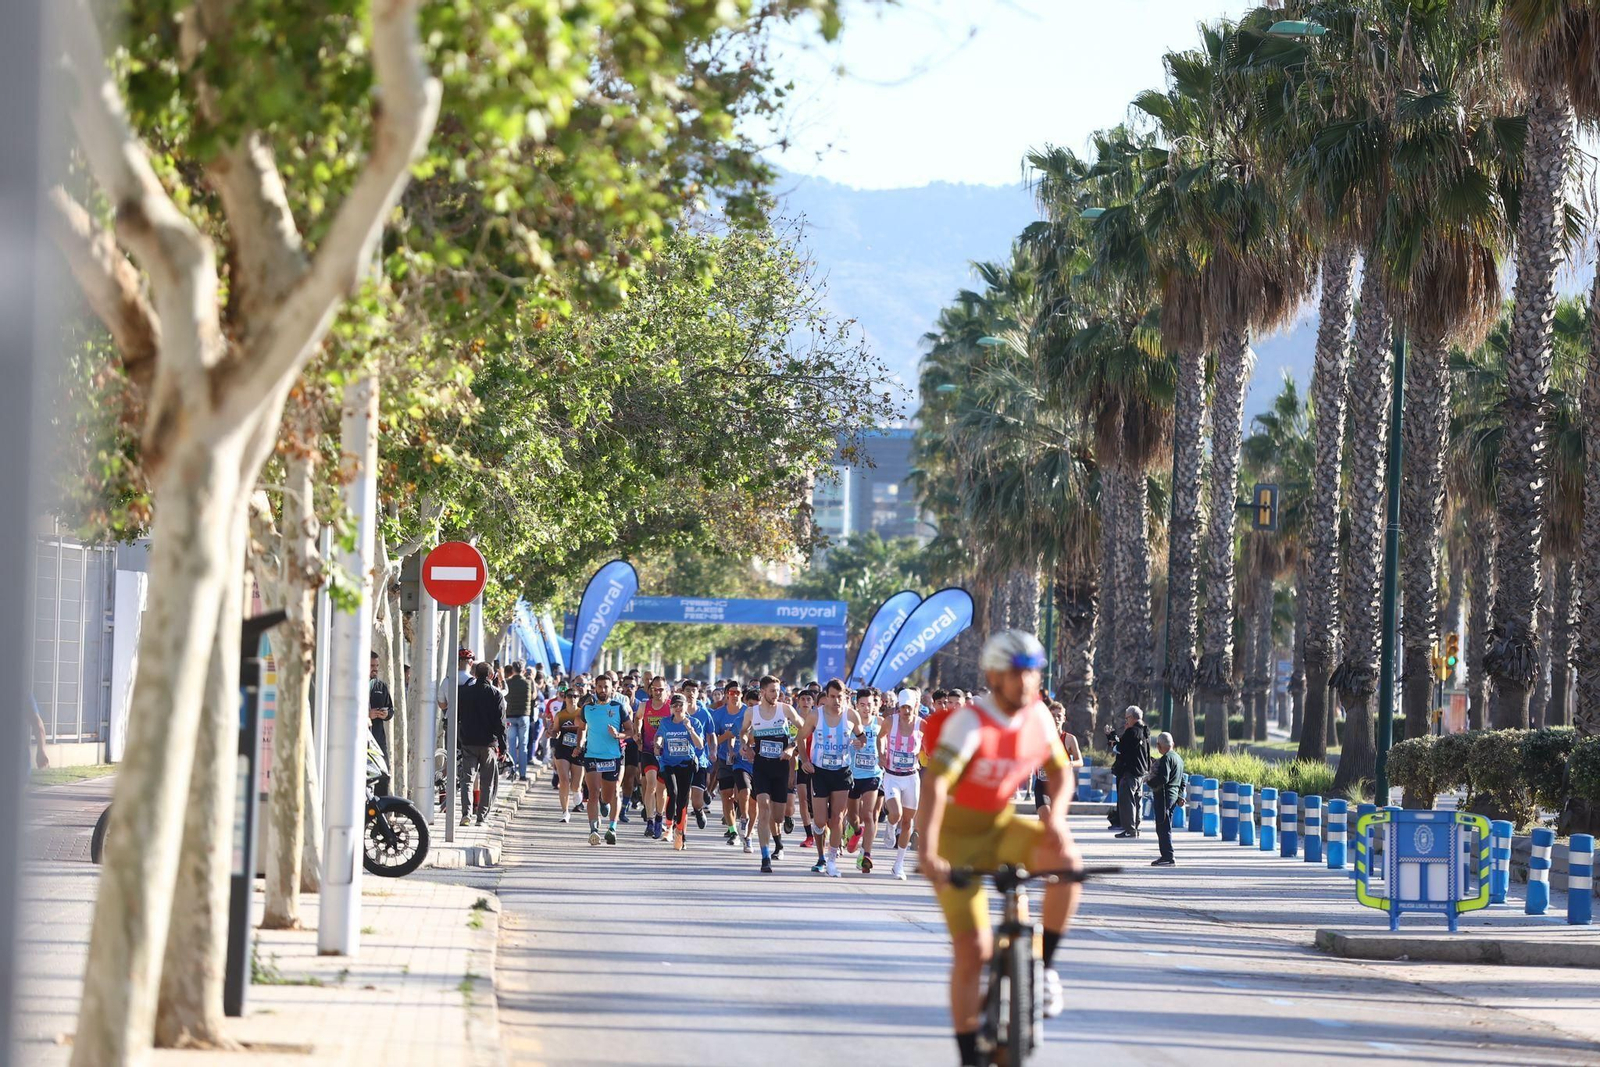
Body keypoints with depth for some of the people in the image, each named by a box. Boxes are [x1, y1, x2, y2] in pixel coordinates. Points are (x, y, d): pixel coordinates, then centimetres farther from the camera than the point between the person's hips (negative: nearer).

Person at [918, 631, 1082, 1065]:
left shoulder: (1038, 716, -6)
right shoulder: (969, 722, -24)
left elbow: (1059, 769, 8)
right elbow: (935, 785, -34)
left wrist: (1056, 814, -14)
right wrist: (927, 854, -45)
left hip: (1001, 826, 4)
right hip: (958, 835, -4)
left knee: (1066, 858, -27)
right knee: (973, 949, -9)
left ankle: (1044, 966, -9)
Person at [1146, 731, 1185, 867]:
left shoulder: (1166, 759, -15)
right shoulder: (1178, 758, 15)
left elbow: (1163, 779, -23)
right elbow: (1182, 780, 20)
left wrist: (1150, 783, -8)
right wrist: (1180, 796, 23)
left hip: (1164, 795, -10)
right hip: (1174, 795, 10)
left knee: (1163, 828, -9)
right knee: (1166, 827, 17)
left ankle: (1169, 857, -13)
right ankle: (1166, 855, 21)